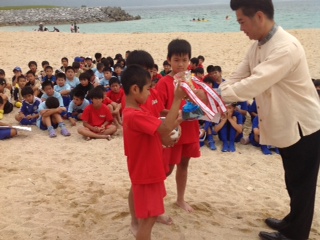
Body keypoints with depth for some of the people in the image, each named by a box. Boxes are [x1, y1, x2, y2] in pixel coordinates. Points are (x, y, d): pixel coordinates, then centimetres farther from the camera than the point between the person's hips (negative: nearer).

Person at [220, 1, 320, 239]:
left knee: (300, 184, 9)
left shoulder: (286, 48, -29)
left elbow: (253, 85, -34)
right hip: (286, 125, 9)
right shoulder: (257, 47, 2)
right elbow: (237, 79, 2)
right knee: (294, 182, 23)